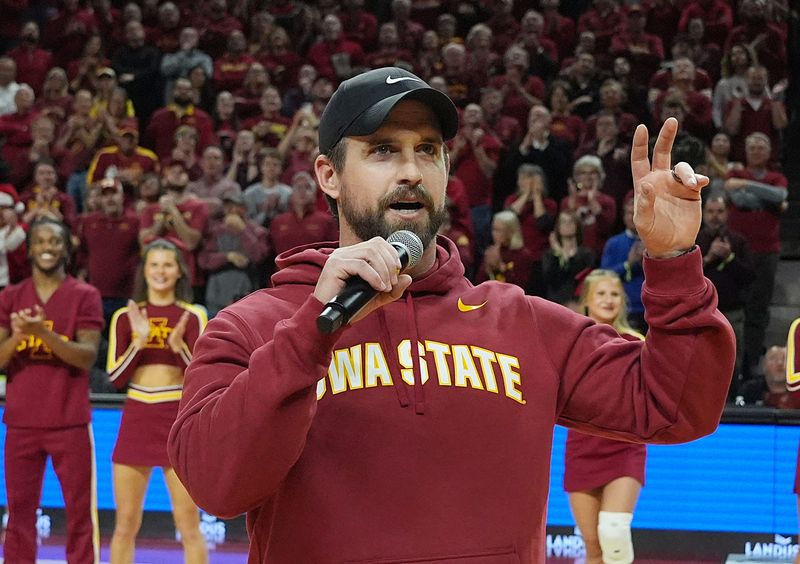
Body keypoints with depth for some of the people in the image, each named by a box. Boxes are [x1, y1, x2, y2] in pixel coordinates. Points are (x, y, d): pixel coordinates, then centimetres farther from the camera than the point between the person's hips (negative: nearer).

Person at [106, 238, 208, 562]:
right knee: (126, 524, 5)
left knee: (188, 524, -3)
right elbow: (115, 378, 1)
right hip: (136, 418, 2)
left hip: (178, 419, -2)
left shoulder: (192, 316, 2)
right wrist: (139, 342, -13)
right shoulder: (125, 317, 7)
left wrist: (179, 346, -21)